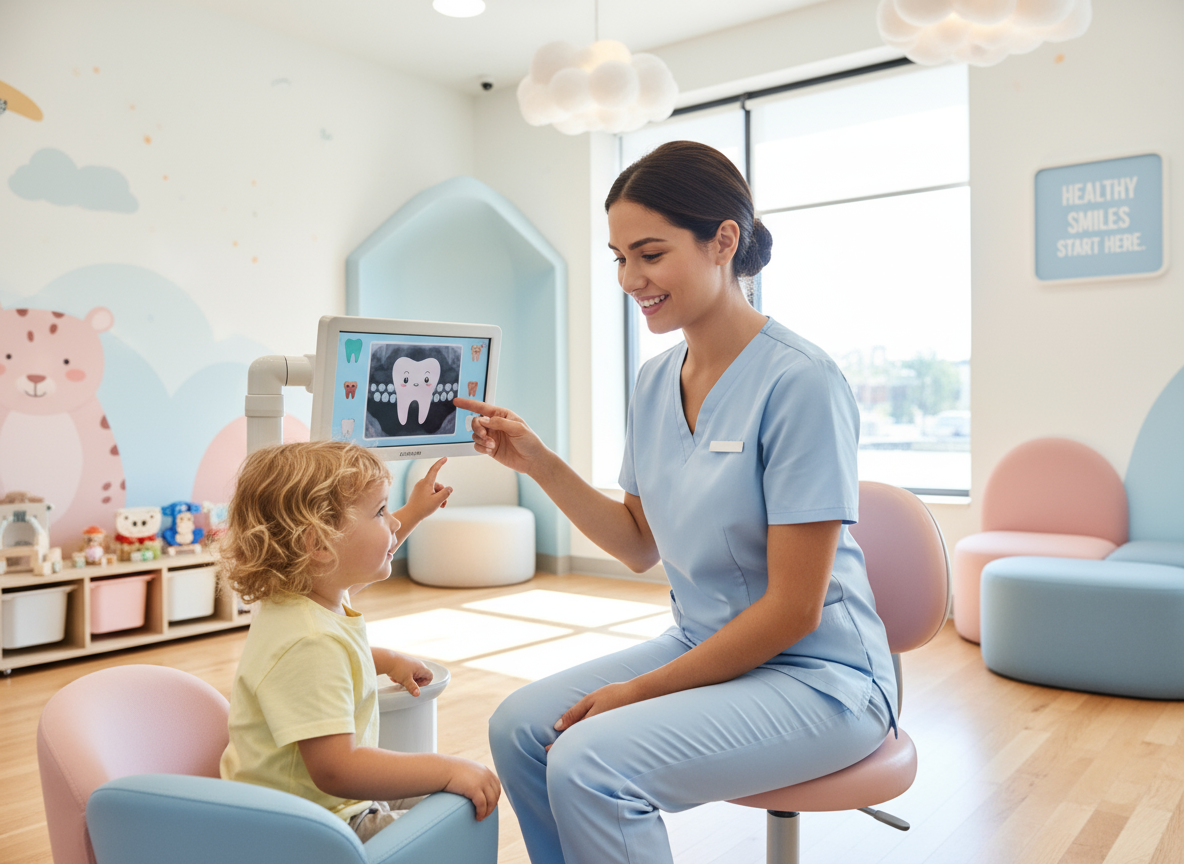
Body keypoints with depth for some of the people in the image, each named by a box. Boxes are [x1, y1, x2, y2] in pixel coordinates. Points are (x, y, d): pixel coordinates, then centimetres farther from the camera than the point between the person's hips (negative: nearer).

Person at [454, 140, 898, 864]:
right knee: (518, 728, -5)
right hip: (702, 645, 7)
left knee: (589, 763, -23)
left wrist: (643, 690, -14)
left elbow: (793, 609, -19)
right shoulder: (657, 381, 3)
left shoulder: (800, 382, -20)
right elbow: (641, 545, 10)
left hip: (816, 675, -7)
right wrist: (537, 462, 0)